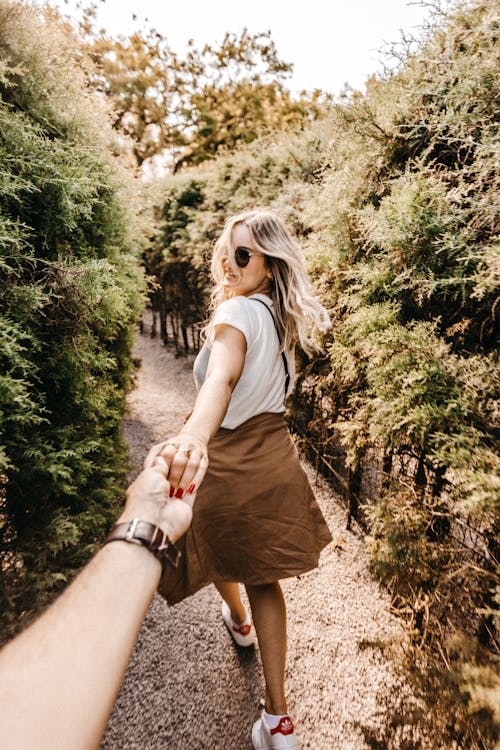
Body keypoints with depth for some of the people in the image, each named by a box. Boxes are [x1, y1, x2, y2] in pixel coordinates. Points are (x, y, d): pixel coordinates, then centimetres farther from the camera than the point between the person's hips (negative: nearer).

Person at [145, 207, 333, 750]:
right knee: (262, 578, 17)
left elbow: (222, 377, -45)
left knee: (219, 556, 27)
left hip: (227, 462, -6)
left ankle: (238, 621, 59)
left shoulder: (236, 313, -22)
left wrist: (195, 436, -60)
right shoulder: (280, 318, 3)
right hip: (273, 457, 6)